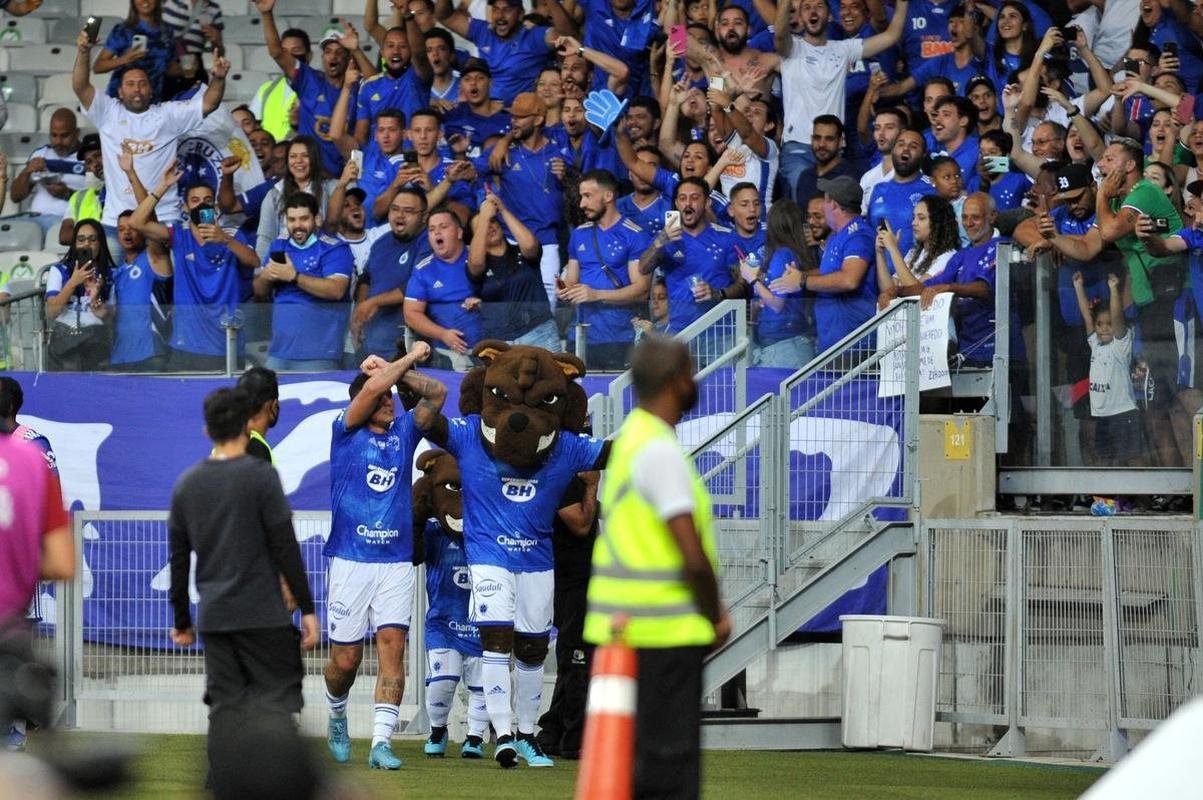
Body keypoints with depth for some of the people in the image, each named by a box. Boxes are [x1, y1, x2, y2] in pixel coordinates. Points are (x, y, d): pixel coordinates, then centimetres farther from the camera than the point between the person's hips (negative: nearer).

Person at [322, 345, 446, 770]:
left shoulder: (403, 431, 11)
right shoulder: (346, 432, 0)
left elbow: (437, 393, 5)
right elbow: (371, 388, -14)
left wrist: (394, 369, 1)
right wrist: (411, 357, -4)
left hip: (397, 563, 2)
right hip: (350, 559, -2)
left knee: (392, 647, -11)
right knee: (346, 659, 2)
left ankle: (381, 741, -14)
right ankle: (337, 715, 33)